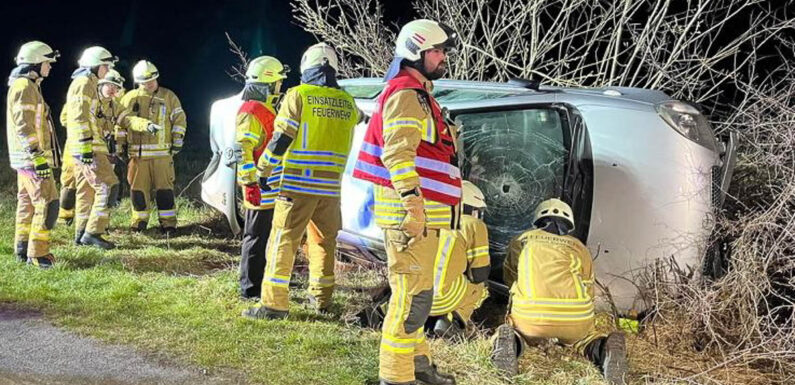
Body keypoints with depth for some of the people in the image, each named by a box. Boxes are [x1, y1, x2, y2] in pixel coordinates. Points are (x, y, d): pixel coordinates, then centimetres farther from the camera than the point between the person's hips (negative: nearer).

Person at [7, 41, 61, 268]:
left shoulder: (27, 86, 18)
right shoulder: (24, 87, -15)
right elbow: (24, 126, -21)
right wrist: (38, 156, -23)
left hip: (25, 158, 11)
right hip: (31, 158, -11)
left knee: (27, 203, 14)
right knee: (47, 204, -10)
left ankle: (23, 250, 20)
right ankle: (37, 254, -9)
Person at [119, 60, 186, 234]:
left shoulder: (168, 96, 5)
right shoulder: (130, 98, 7)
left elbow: (179, 119, 9)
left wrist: (177, 140, 3)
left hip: (162, 152, -1)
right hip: (137, 153, 1)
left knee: (164, 187, -1)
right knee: (138, 187, 4)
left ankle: (168, 222, 4)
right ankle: (140, 220, 16)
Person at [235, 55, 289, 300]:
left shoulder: (266, 110, 18)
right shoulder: (251, 113, -16)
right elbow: (242, 150, -23)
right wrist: (252, 182, -25)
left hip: (271, 189, 10)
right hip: (260, 189, -10)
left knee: (265, 237, 17)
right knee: (256, 238, -5)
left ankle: (260, 283, 27)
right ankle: (250, 289, 1)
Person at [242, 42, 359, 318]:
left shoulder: (299, 95, -7)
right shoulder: (347, 103, 8)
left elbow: (281, 138, -9)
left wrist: (264, 170, 2)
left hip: (297, 183, -5)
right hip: (331, 186, 5)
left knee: (283, 240, -2)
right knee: (324, 241, 18)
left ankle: (273, 303, -6)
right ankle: (322, 297, 27)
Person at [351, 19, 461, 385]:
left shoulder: (420, 96, 23)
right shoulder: (405, 95, -11)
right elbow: (397, 152, -23)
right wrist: (413, 200, -30)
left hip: (423, 213, 11)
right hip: (409, 212, -11)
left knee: (417, 291, 19)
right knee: (413, 294, -11)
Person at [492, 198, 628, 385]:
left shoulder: (521, 241, 22)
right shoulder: (579, 247, 23)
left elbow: (509, 279, 35)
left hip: (530, 316, -1)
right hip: (576, 319, 1)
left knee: (513, 330, 28)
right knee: (585, 337, 31)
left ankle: (511, 343, -9)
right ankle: (604, 350, -4)